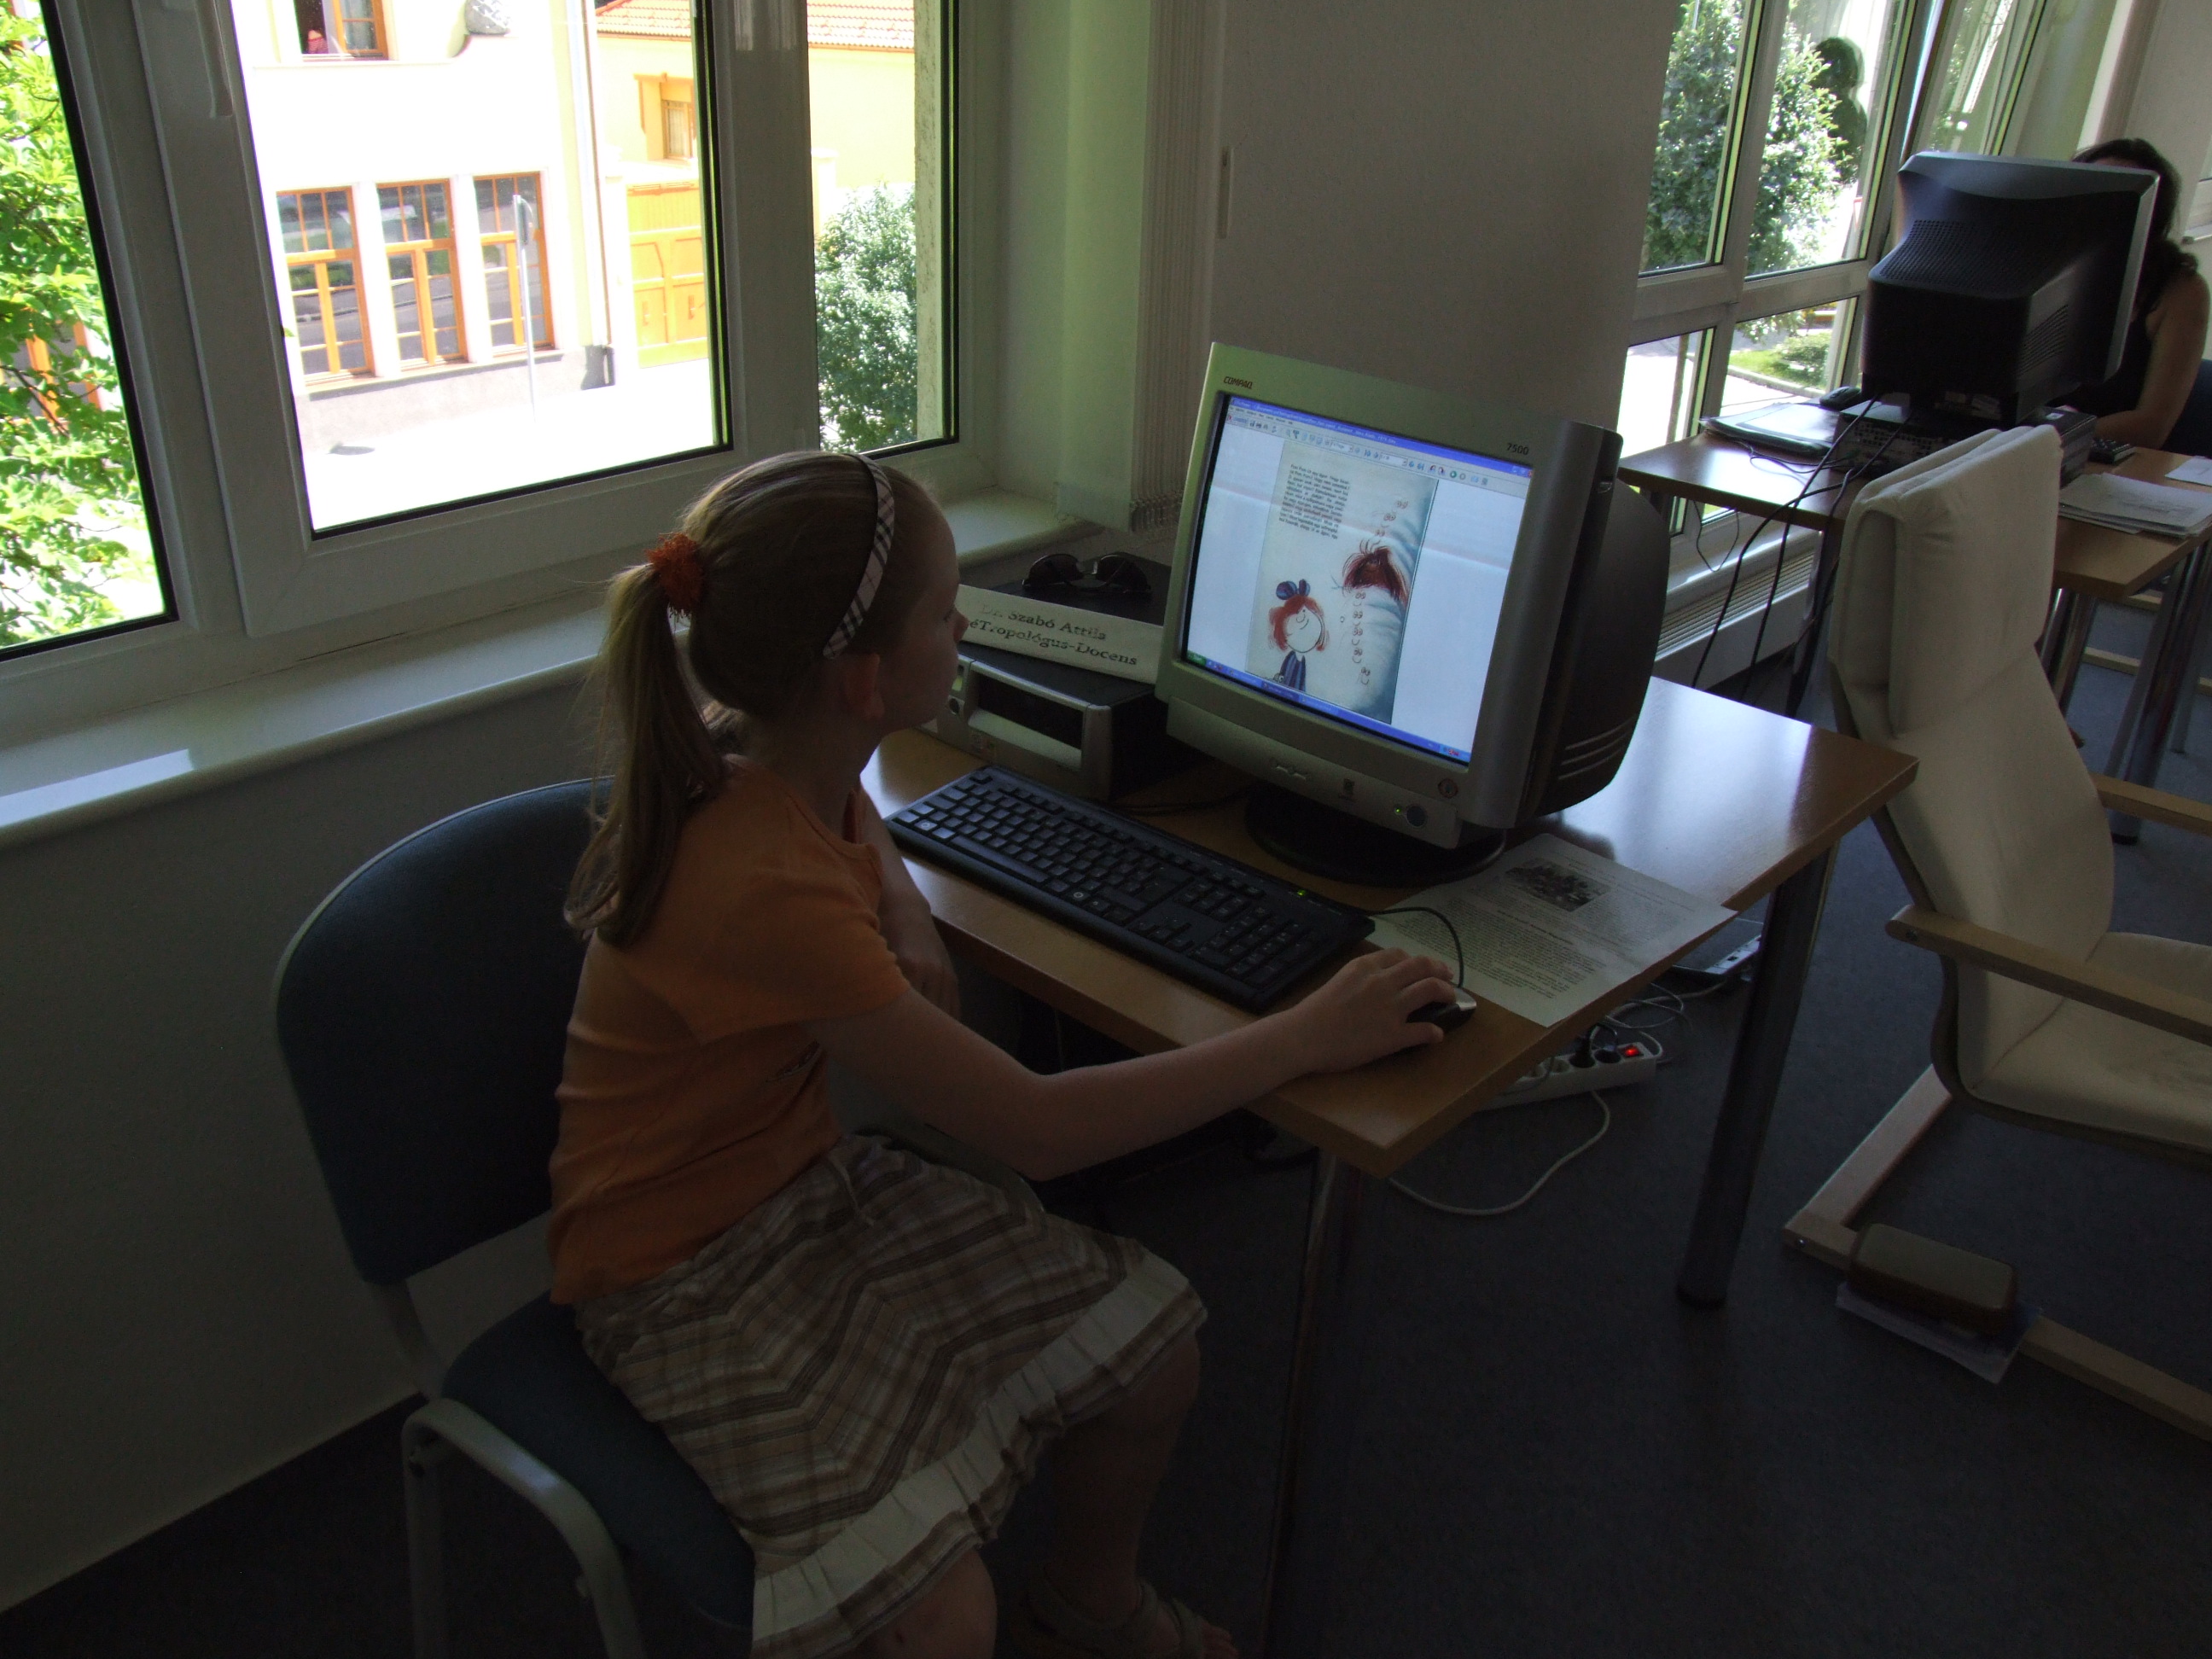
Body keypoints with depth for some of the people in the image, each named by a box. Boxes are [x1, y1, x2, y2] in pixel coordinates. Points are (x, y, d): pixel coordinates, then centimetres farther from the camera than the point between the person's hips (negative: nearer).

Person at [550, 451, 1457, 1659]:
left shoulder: (769, 756, -9)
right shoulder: (760, 889, -34)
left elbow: (857, 845, 17)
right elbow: (1038, 1129, -28)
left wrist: (905, 937, -8)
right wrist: (1305, 1038, -21)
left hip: (817, 1180, 8)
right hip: (688, 1278, -8)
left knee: (1149, 1355, 1)